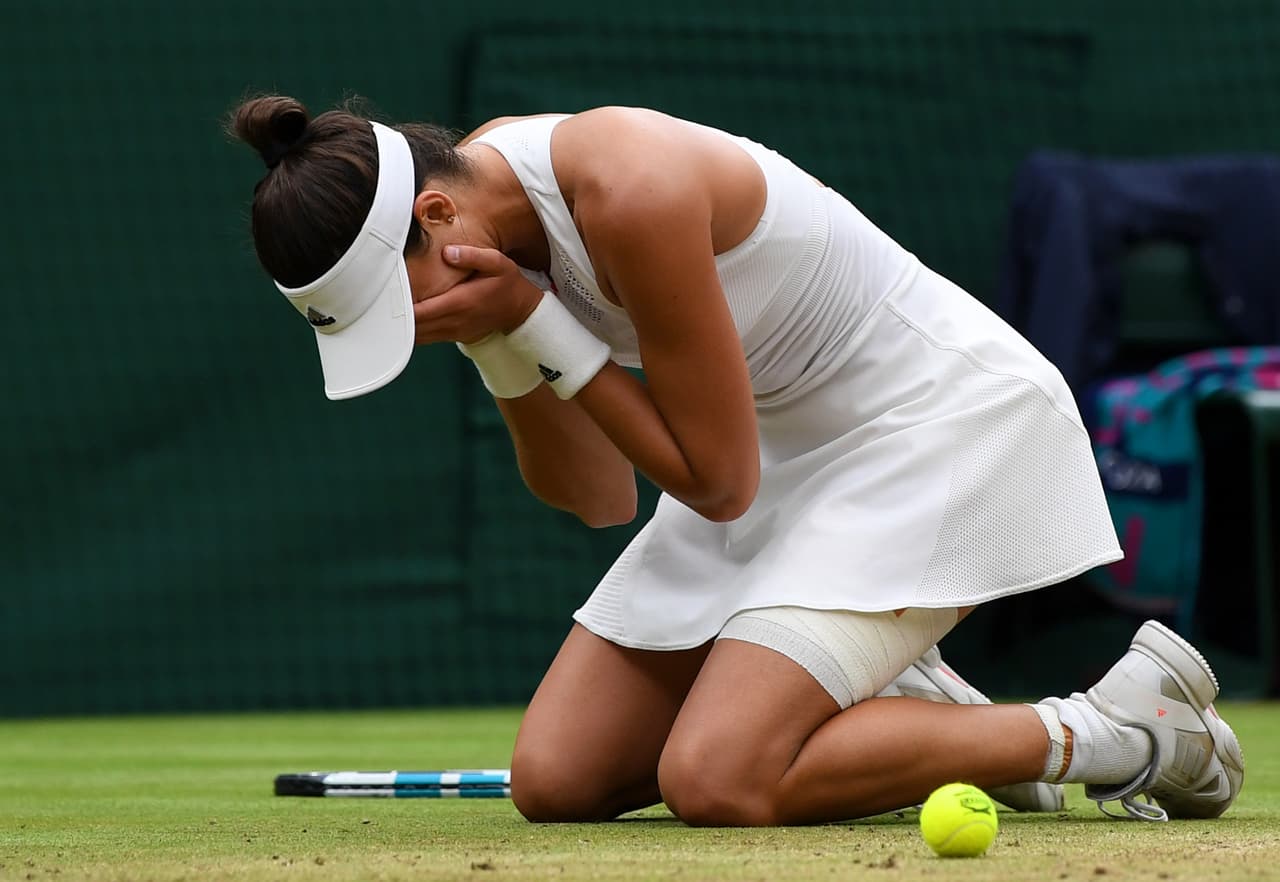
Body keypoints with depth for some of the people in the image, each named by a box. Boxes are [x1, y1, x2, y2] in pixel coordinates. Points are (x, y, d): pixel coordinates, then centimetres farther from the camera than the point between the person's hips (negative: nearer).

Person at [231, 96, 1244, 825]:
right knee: (553, 781, -2)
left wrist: (531, 317, -24)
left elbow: (718, 482, -22)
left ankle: (1125, 727, -10)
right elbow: (600, 498, 2)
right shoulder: (494, 215, -4)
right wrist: (504, 347, -14)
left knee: (716, 782, -25)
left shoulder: (630, 193, -30)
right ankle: (903, 707, 15)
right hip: (790, 448, 9)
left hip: (943, 418, -9)